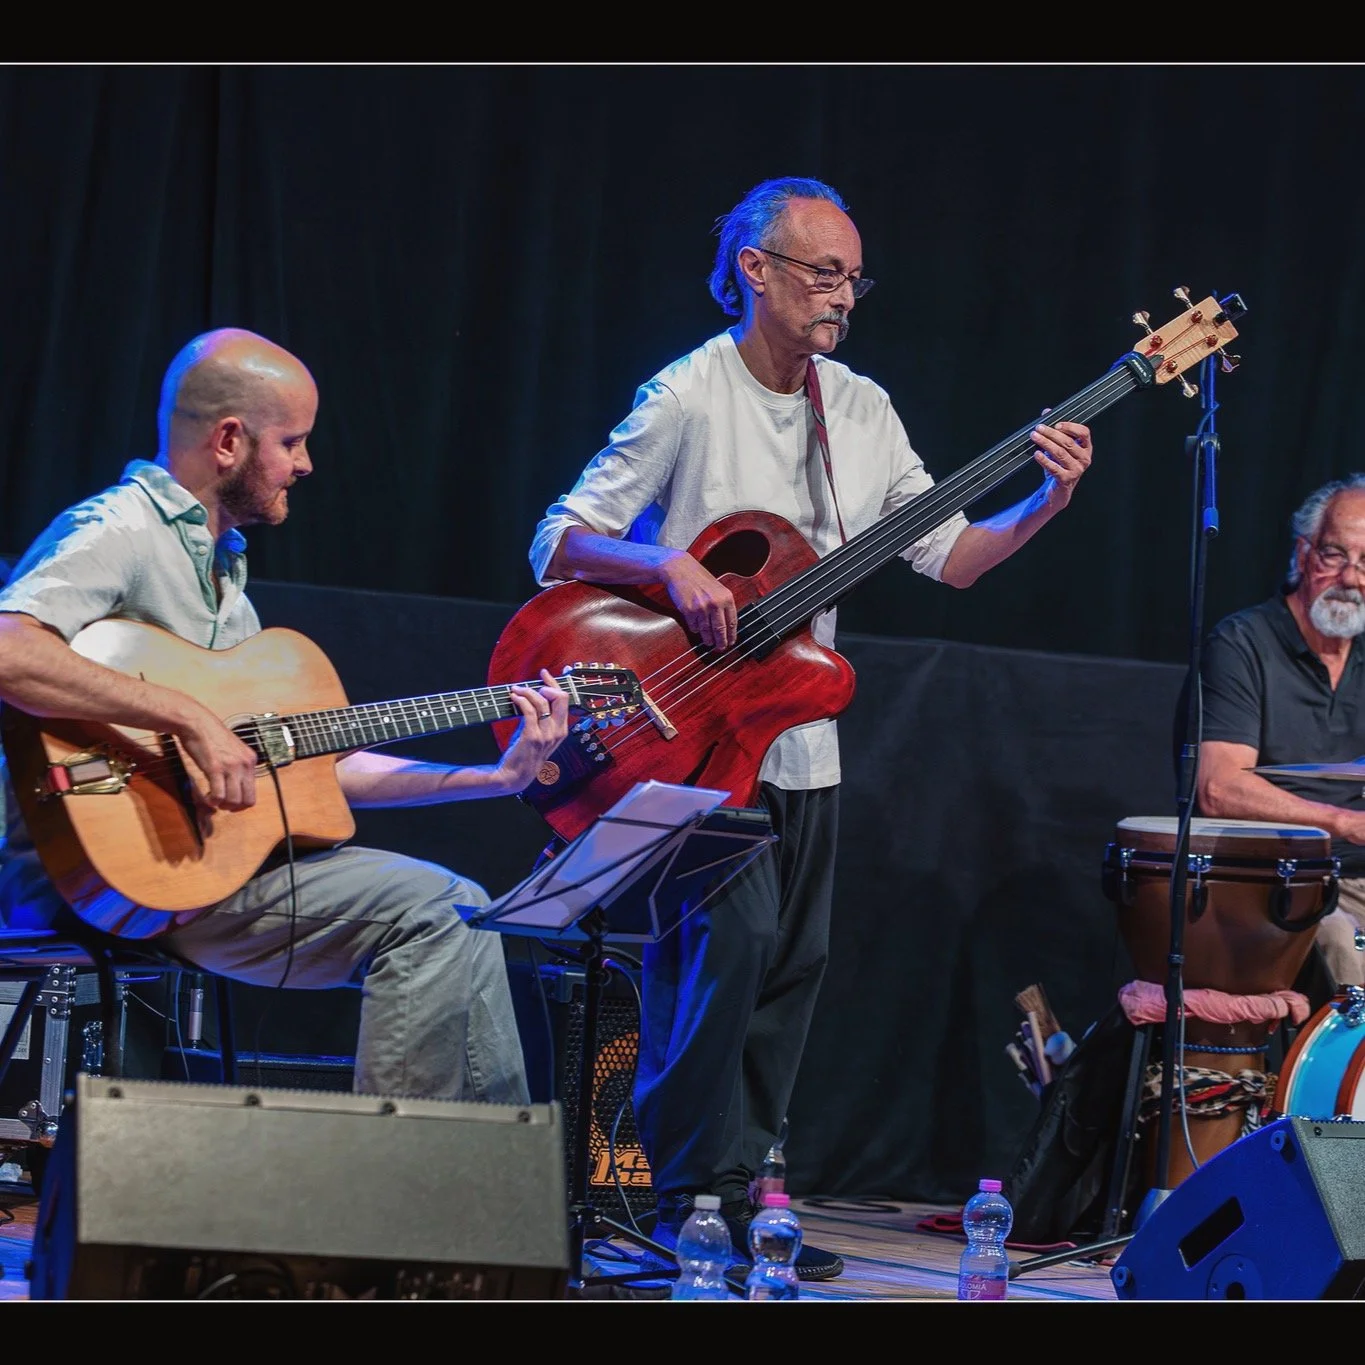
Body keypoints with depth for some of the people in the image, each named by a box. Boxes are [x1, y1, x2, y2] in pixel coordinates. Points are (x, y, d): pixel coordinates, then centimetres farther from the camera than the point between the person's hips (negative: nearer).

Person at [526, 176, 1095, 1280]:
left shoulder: (861, 411, 8)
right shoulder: (686, 399, -11)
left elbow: (950, 556, 9)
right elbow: (559, 543, -12)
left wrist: (1046, 505, -7)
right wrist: (673, 568, -28)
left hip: (804, 742, 7)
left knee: (795, 961, 7)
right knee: (729, 938, -18)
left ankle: (743, 1186, 17)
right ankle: (683, 1194, -8)